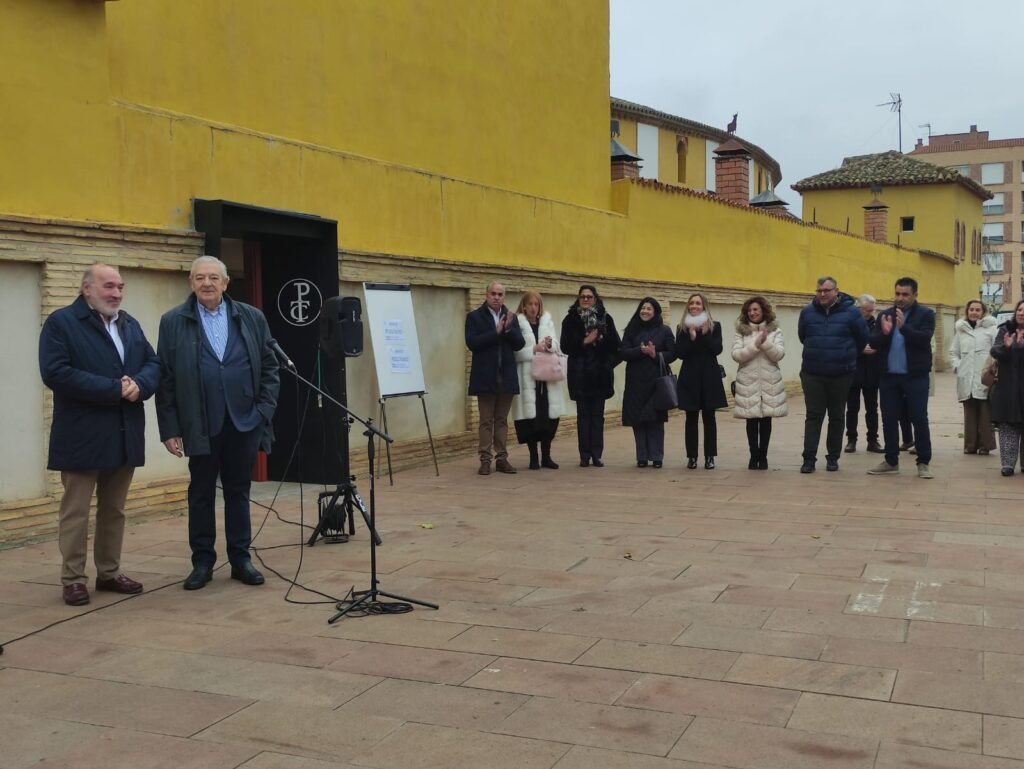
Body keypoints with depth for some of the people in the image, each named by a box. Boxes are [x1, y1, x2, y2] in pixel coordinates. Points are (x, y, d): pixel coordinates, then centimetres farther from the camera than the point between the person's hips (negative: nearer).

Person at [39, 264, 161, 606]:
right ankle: (72, 579, 10)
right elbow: (55, 373, -18)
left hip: (125, 435, 6)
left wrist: (139, 385, -13)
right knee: (75, 511, 1)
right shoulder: (60, 322, -6)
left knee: (114, 510, 13)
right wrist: (113, 389, -19)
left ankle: (110, 572, 23)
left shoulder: (130, 324, 15)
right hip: (82, 436, -6)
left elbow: (154, 363, 11)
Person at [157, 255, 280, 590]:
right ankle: (202, 561, 18)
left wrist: (264, 410, -2)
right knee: (201, 494, 8)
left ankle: (241, 559, 19)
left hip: (244, 422, 1)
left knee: (238, 491, 10)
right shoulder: (173, 321, 1)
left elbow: (269, 368, 8)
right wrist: (169, 428, -5)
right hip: (201, 424, -1)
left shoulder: (252, 318, 6)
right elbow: (165, 379, -1)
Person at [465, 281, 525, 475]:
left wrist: (508, 329, -14)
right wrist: (495, 332, -18)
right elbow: (472, 343, -12)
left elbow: (519, 344, 2)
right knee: (486, 421, 2)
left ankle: (501, 458, 12)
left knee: (502, 420, 8)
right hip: (485, 376, -3)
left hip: (506, 376, 3)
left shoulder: (511, 317, 10)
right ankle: (485, 459, 5)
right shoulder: (475, 317, 0)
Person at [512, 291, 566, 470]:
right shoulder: (517, 323, -1)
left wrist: (550, 344, -13)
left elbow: (556, 346, 7)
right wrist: (533, 350, -17)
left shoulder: (547, 321, 14)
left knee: (550, 416, 1)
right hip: (527, 376, -4)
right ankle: (534, 457, 8)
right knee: (531, 416, -4)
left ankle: (546, 456, 13)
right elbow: (515, 351, -9)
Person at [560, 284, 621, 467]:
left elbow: (615, 344, 3)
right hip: (580, 374, -1)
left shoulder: (605, 318, 4)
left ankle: (597, 454, 8)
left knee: (597, 415, 3)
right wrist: (584, 342, -13)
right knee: (583, 415, 3)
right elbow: (565, 346, -4)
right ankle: (584, 455, 7)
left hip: (600, 373, 1)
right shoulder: (571, 319, 2)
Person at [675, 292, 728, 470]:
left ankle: (710, 457, 8)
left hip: (709, 377, 0)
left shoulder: (714, 326, 4)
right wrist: (691, 338, -17)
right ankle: (691, 456, 9)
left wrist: (705, 334, -18)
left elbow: (717, 349, -8)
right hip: (690, 377, 0)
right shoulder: (682, 328, 4)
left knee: (709, 417, 3)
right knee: (691, 418, 3)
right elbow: (679, 353, -6)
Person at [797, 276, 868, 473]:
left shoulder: (850, 312, -6)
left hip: (841, 374, -1)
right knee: (813, 416, 0)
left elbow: (863, 338, 6)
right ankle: (809, 458, -1)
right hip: (812, 373, 1)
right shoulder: (807, 312, -1)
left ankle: (833, 457, 17)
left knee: (836, 417, 8)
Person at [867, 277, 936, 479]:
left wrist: (904, 327, -31)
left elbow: (924, 338, -17)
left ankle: (923, 463, 7)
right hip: (889, 376, 4)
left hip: (915, 377, -4)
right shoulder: (885, 315, 9)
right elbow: (873, 343, 1)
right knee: (889, 419, 8)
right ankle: (891, 461, 18)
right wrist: (884, 333, -19)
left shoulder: (925, 314, -1)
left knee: (919, 419, 0)